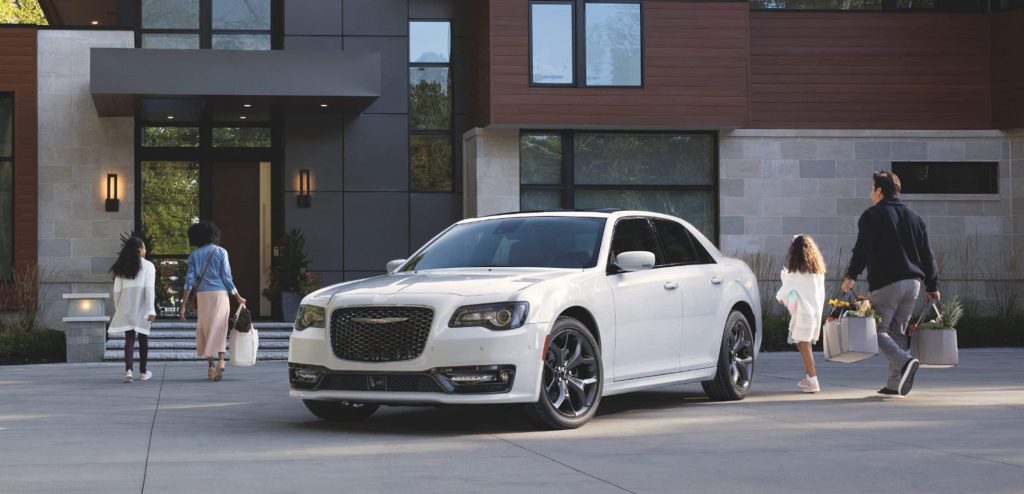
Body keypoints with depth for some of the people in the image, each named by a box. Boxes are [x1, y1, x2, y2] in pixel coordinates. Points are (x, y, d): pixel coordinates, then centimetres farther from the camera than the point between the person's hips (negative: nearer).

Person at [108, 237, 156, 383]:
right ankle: (143, 372, 20)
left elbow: (117, 290, 7)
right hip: (142, 307, -2)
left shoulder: (122, 267, 8)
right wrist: (152, 310, -12)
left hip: (126, 308, 2)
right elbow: (149, 288, -10)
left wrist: (117, 309, 17)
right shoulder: (148, 266, -2)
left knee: (129, 339, 1)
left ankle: (128, 370, -16)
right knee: (143, 338, 10)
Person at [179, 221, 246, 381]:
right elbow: (227, 277, 0)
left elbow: (190, 280, 0)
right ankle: (220, 361, -20)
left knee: (206, 329, 10)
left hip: (202, 295, 1)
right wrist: (238, 297, 9)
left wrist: (183, 305, 1)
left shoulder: (194, 255, 5)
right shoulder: (221, 252, 2)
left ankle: (210, 366, 11)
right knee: (219, 328, 1)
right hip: (220, 293, -1)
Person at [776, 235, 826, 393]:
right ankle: (810, 378, 20)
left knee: (804, 345, -4)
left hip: (803, 311, -7)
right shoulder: (818, 270, 9)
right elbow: (821, 293, 13)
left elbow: (786, 288, 1)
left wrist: (780, 297, 21)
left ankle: (813, 380, -7)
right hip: (816, 311, 7)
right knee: (805, 344, 16)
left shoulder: (796, 272, -9)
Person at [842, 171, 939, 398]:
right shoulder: (914, 217, 17)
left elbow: (863, 249, -14)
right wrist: (932, 286, 19)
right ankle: (894, 386, 6)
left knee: (876, 330, -3)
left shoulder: (872, 215, -2)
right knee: (898, 332, 10)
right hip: (912, 282, 6)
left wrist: (851, 275, -15)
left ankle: (905, 362, -29)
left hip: (885, 283, -6)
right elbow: (927, 255, 16)